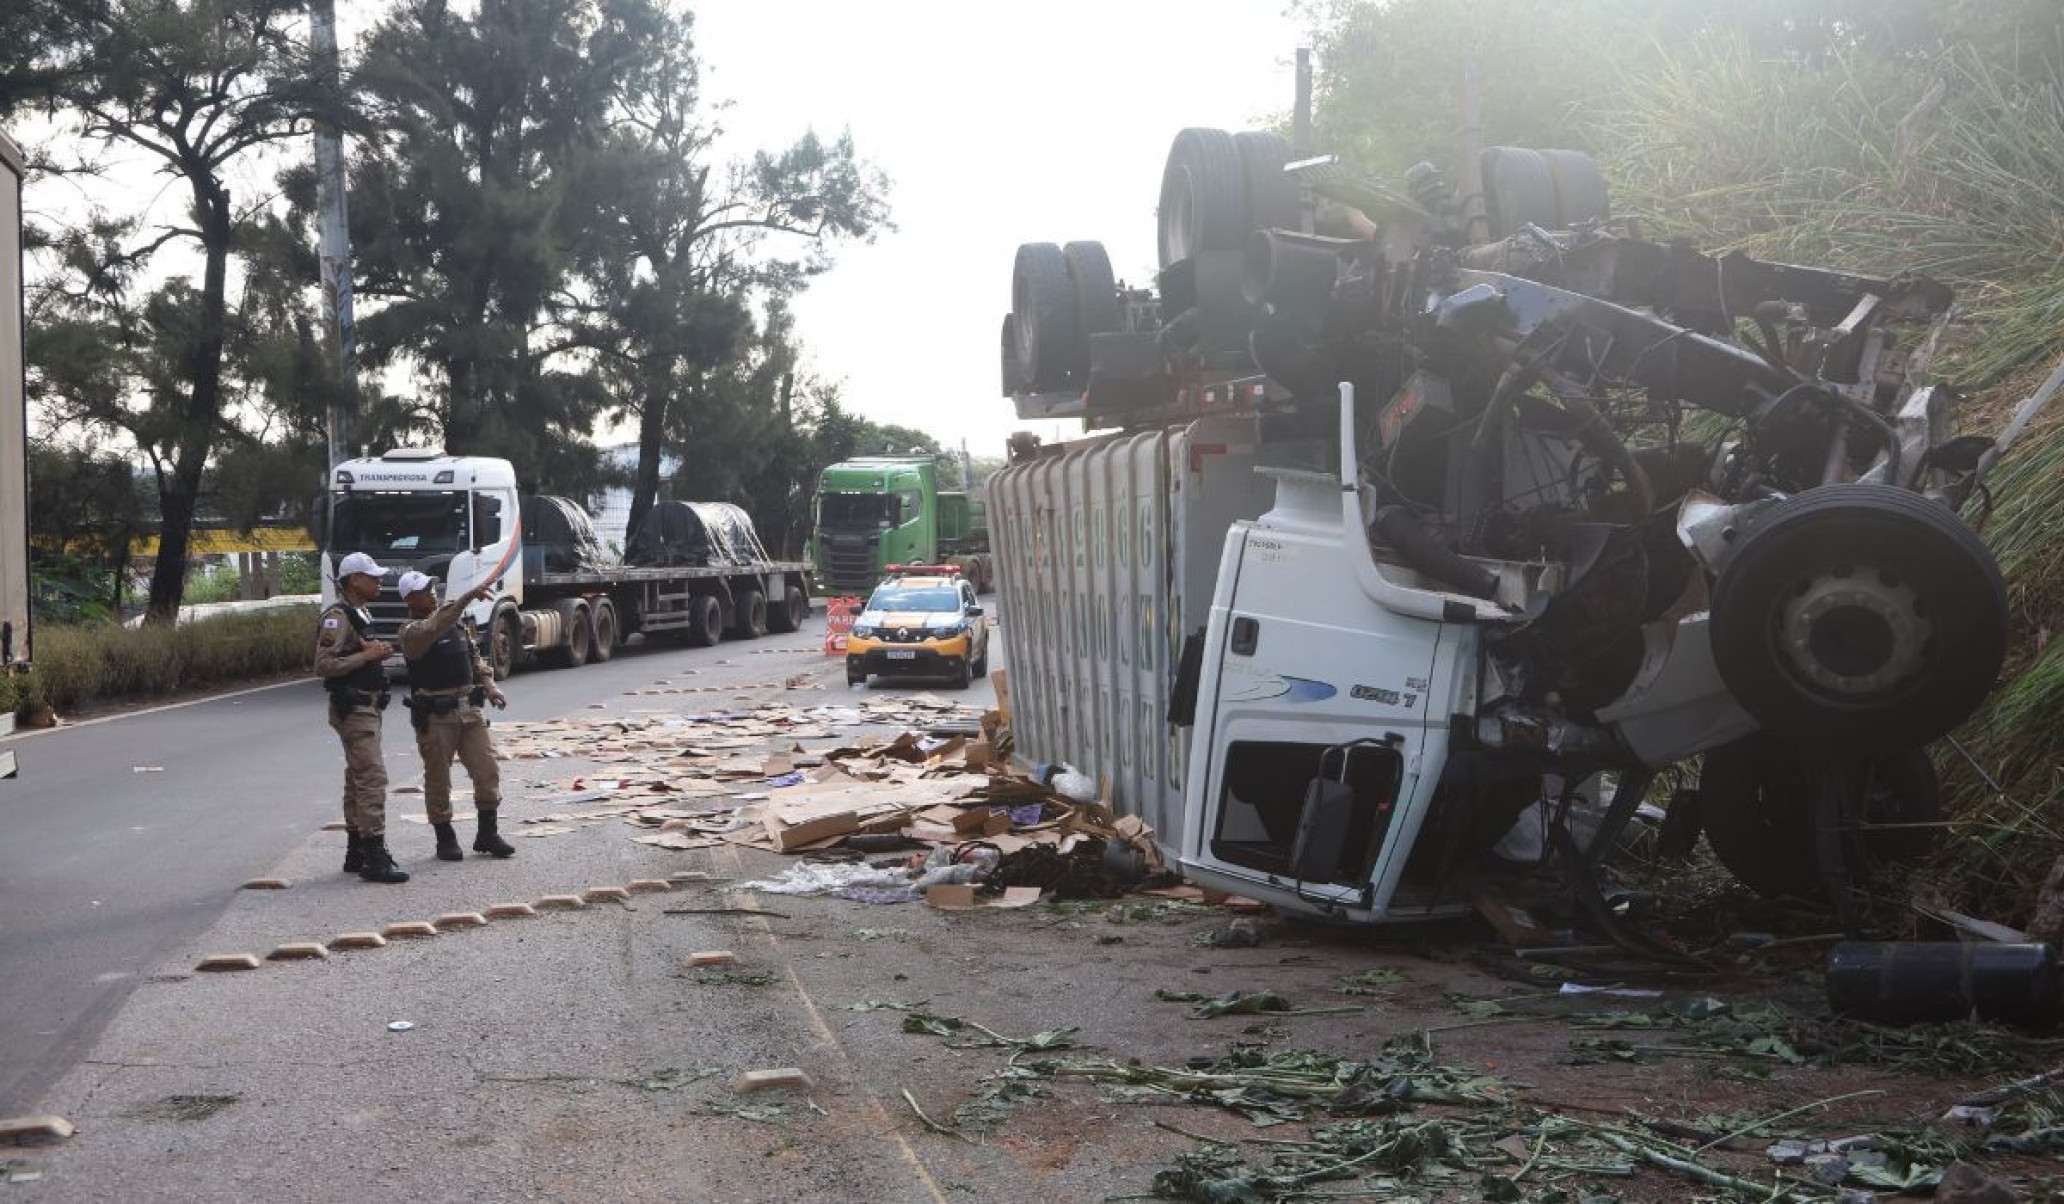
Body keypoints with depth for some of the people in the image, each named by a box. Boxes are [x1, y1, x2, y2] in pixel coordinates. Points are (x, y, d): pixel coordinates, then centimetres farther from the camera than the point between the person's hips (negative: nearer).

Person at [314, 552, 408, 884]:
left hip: (366, 709, 11)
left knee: (358, 780, 15)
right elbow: (324, 665, -23)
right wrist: (367, 655, -20)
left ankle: (356, 852, 22)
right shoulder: (337, 617, -15)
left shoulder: (360, 615, 17)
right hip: (353, 709, -11)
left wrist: (376, 652, 8)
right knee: (372, 778, -14)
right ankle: (374, 858, -16)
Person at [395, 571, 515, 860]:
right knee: (438, 779, 4)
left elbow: (475, 655, 22)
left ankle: (486, 834, 14)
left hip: (469, 709, 6)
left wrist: (488, 684, 5)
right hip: (435, 716, -6)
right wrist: (468, 597, -39)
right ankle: (445, 839, 17)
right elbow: (433, 628, -33)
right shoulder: (411, 632, -11)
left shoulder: (459, 621, 11)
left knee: (488, 771, 2)